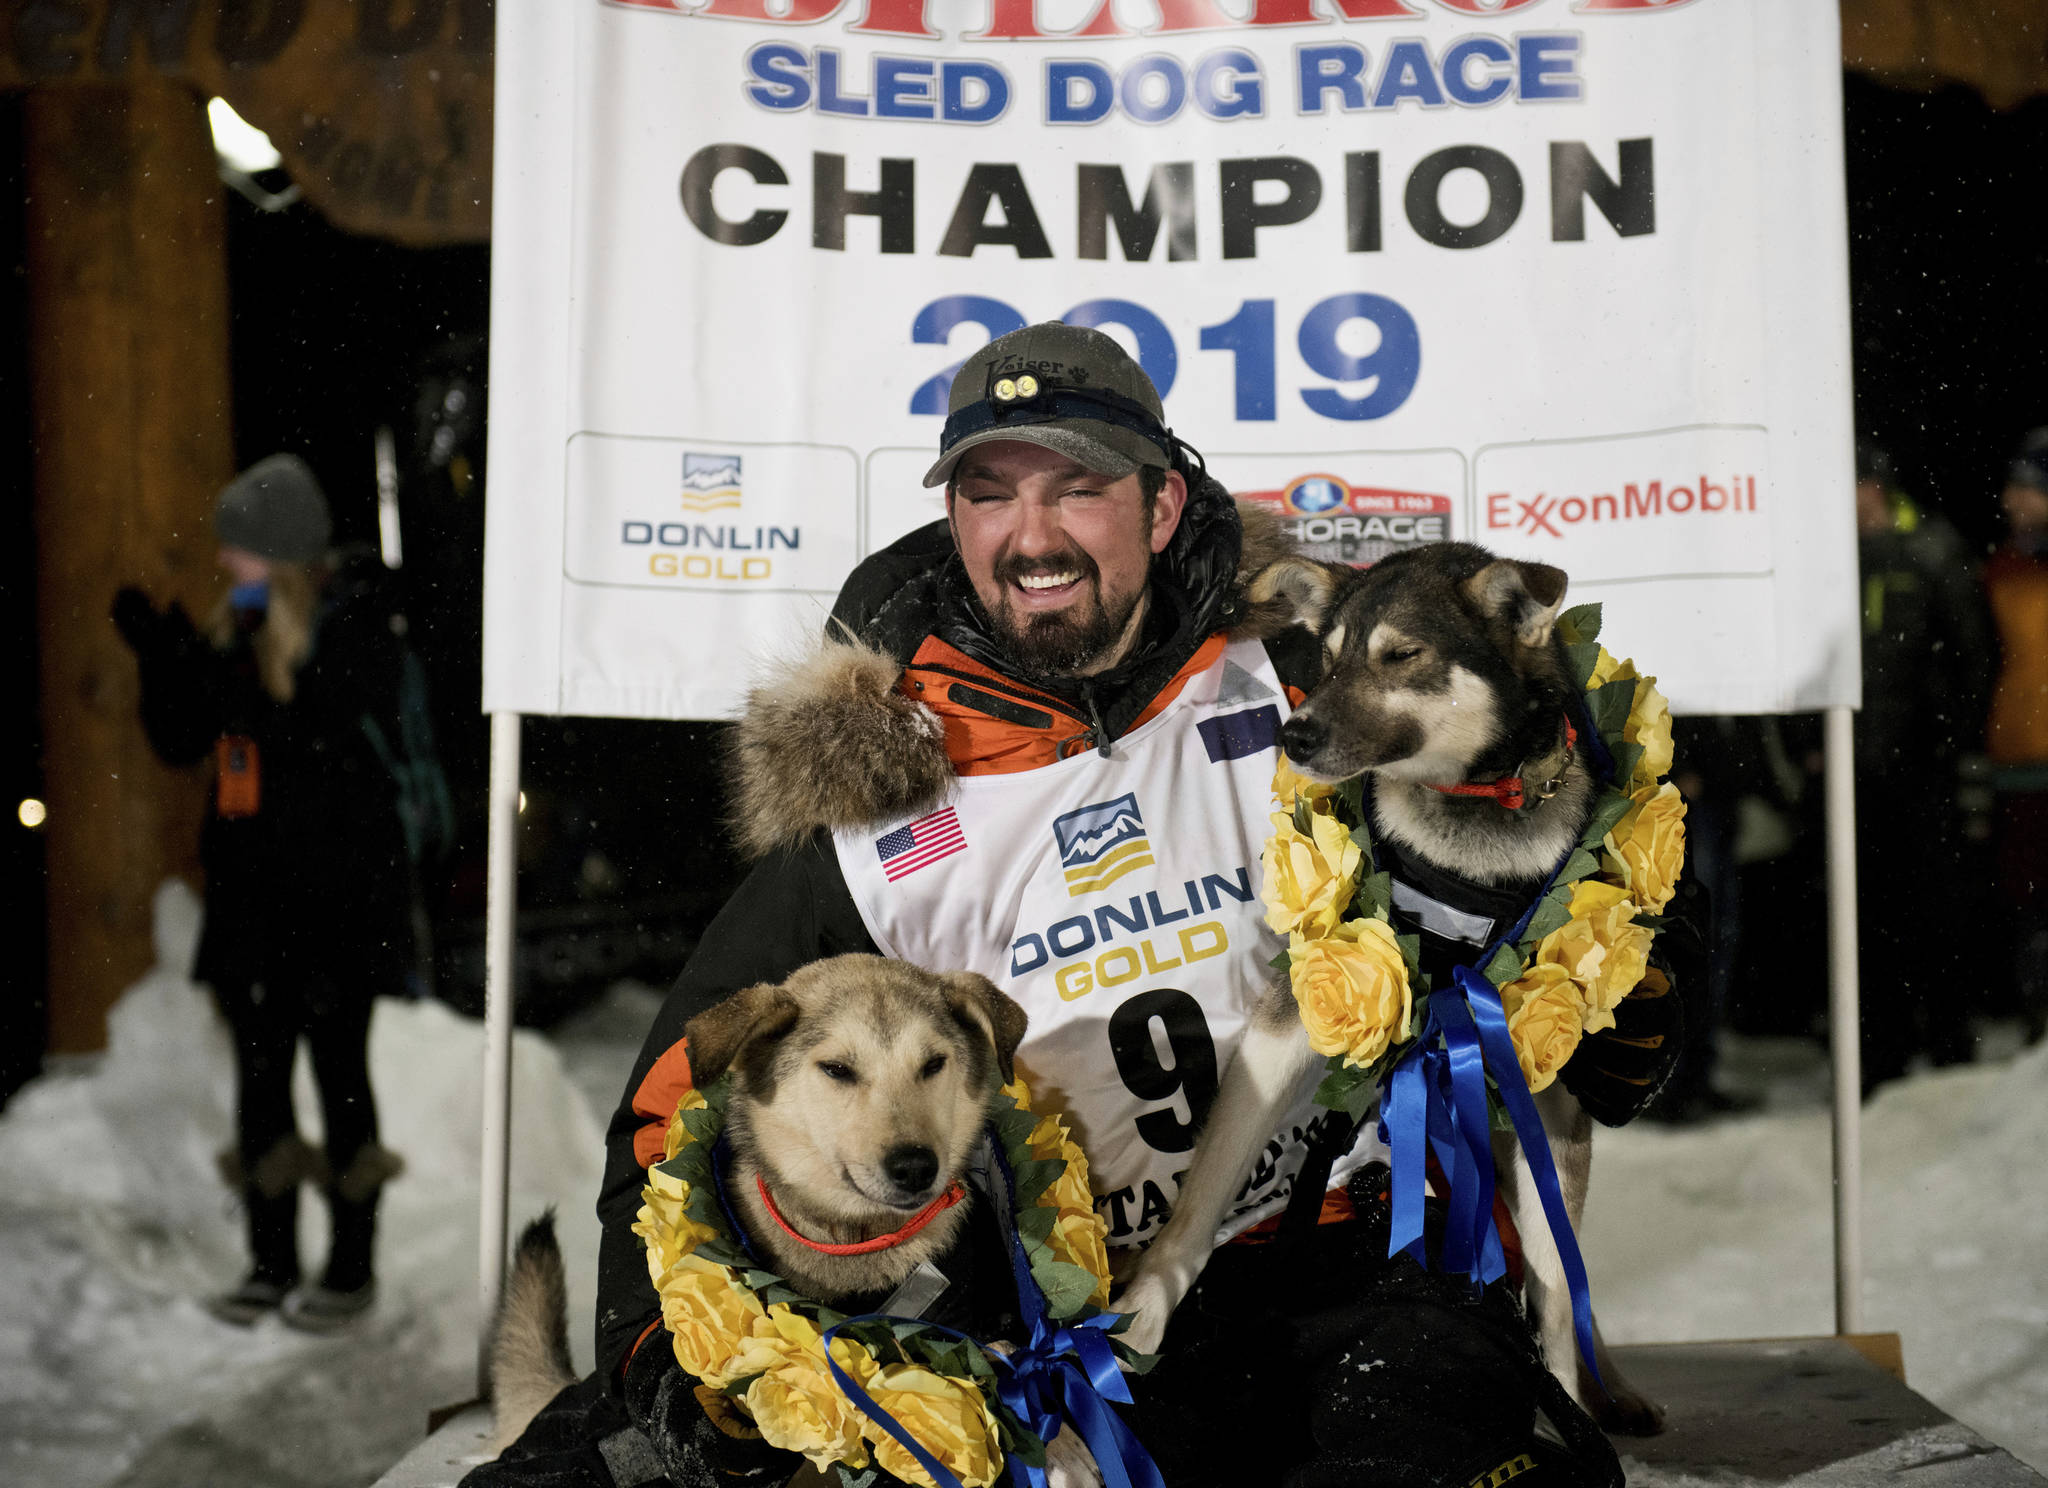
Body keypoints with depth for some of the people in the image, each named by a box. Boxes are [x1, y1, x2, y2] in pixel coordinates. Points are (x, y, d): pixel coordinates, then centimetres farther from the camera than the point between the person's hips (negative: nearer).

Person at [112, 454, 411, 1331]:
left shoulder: (356, 628, -10)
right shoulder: (236, 626, 10)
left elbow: (323, 749, -22)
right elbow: (181, 742, 10)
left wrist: (243, 682, -29)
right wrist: (162, 661, -5)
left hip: (338, 899, -7)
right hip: (251, 894, 7)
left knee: (338, 1070, 2)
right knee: (258, 1074, 11)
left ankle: (352, 1267, 15)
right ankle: (271, 1263, 24)